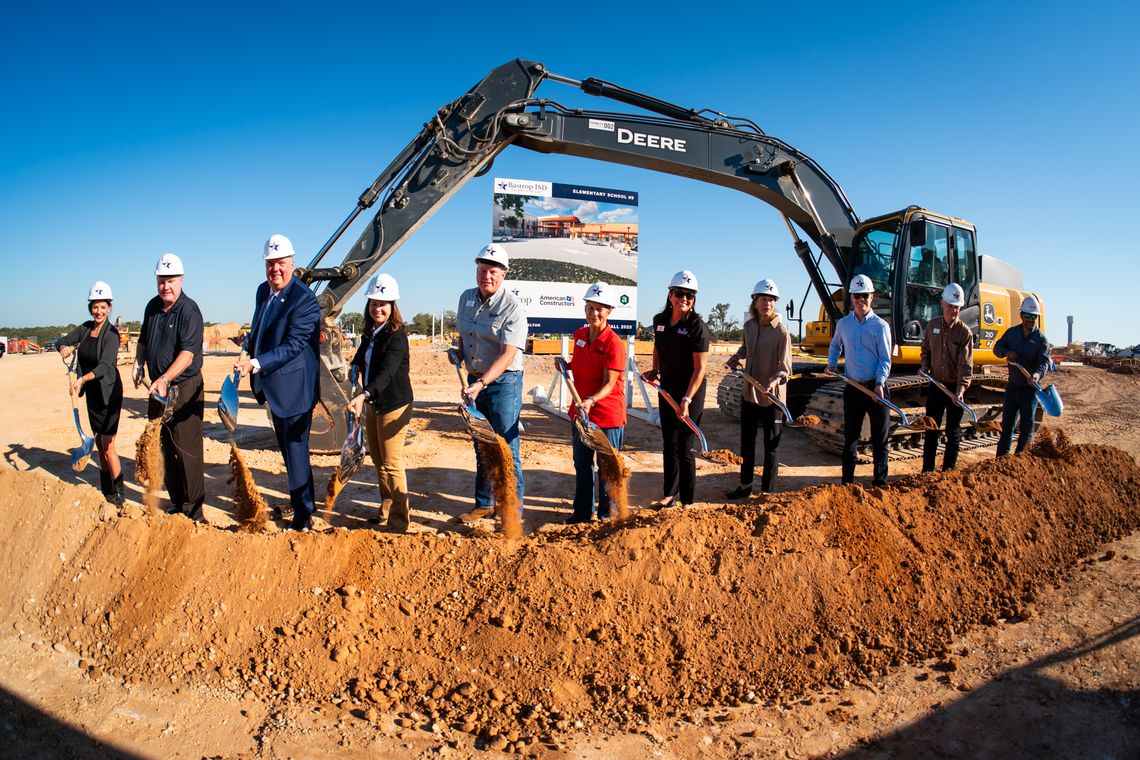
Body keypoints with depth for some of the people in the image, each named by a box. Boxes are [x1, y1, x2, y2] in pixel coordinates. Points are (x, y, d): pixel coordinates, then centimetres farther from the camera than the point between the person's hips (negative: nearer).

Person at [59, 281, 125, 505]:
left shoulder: (111, 333, -16)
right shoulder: (86, 328, 4)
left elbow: (105, 365, -27)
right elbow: (63, 340, 7)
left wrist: (83, 379, -42)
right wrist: (64, 347, -17)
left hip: (109, 393, -7)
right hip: (92, 393, 7)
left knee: (108, 447, -7)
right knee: (99, 444, 15)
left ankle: (118, 492, 6)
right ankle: (106, 489, 28)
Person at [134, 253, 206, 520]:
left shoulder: (189, 310, -14)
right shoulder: (152, 306, 10)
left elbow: (188, 353, -23)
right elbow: (144, 340, 26)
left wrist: (165, 380, -33)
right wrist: (138, 364, 11)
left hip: (185, 389, -8)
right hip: (158, 388, 8)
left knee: (186, 449, -5)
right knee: (164, 447, 13)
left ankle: (193, 508, 5)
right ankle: (176, 501, 26)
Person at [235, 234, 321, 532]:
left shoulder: (304, 299, -19)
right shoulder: (263, 290, 8)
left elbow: (292, 346, -25)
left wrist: (256, 363, -33)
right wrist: (247, 353, 8)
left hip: (293, 388, -9)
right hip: (273, 386, 9)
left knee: (296, 450, -3)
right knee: (287, 448, 21)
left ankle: (303, 516, 8)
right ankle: (299, 502, 37)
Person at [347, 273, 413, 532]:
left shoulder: (397, 336, -20)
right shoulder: (370, 332, 7)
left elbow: (386, 372, -35)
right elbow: (361, 358, 30)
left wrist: (363, 395, -47)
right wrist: (355, 366, 12)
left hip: (393, 405, -9)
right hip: (372, 404, 9)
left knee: (392, 464, -5)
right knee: (378, 461, 19)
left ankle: (399, 523, 3)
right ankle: (386, 510, 34)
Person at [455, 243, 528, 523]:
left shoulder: (512, 308, -17)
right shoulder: (466, 297, 6)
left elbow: (508, 355, -25)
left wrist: (481, 383, -34)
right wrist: (458, 352, 4)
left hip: (503, 382, -7)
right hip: (475, 380, 7)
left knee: (506, 449, -3)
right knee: (481, 447, 15)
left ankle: (514, 508, 9)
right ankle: (484, 504, 28)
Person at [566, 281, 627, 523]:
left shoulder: (614, 343, -17)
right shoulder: (579, 335, 4)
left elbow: (609, 383, -20)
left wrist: (591, 401, -35)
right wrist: (566, 366, 3)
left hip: (608, 414, -7)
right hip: (580, 411, 7)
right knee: (581, 464, 17)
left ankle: (607, 515, 22)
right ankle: (582, 511, 31)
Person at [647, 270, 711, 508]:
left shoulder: (697, 327, -16)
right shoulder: (659, 320, 2)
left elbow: (700, 368, -19)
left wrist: (687, 399, -27)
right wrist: (655, 370, 6)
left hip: (691, 392, -6)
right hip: (666, 389, 6)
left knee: (684, 446, -1)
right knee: (669, 444, 14)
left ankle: (687, 501, 13)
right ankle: (669, 494, 28)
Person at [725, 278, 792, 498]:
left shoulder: (781, 331, -16)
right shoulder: (749, 325, 2)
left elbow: (785, 368, -19)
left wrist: (776, 380, -37)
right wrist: (736, 358, 7)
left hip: (772, 397, -6)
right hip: (749, 393, 6)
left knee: (771, 447, 5)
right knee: (746, 443, 18)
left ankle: (767, 492, 17)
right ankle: (745, 486, 34)